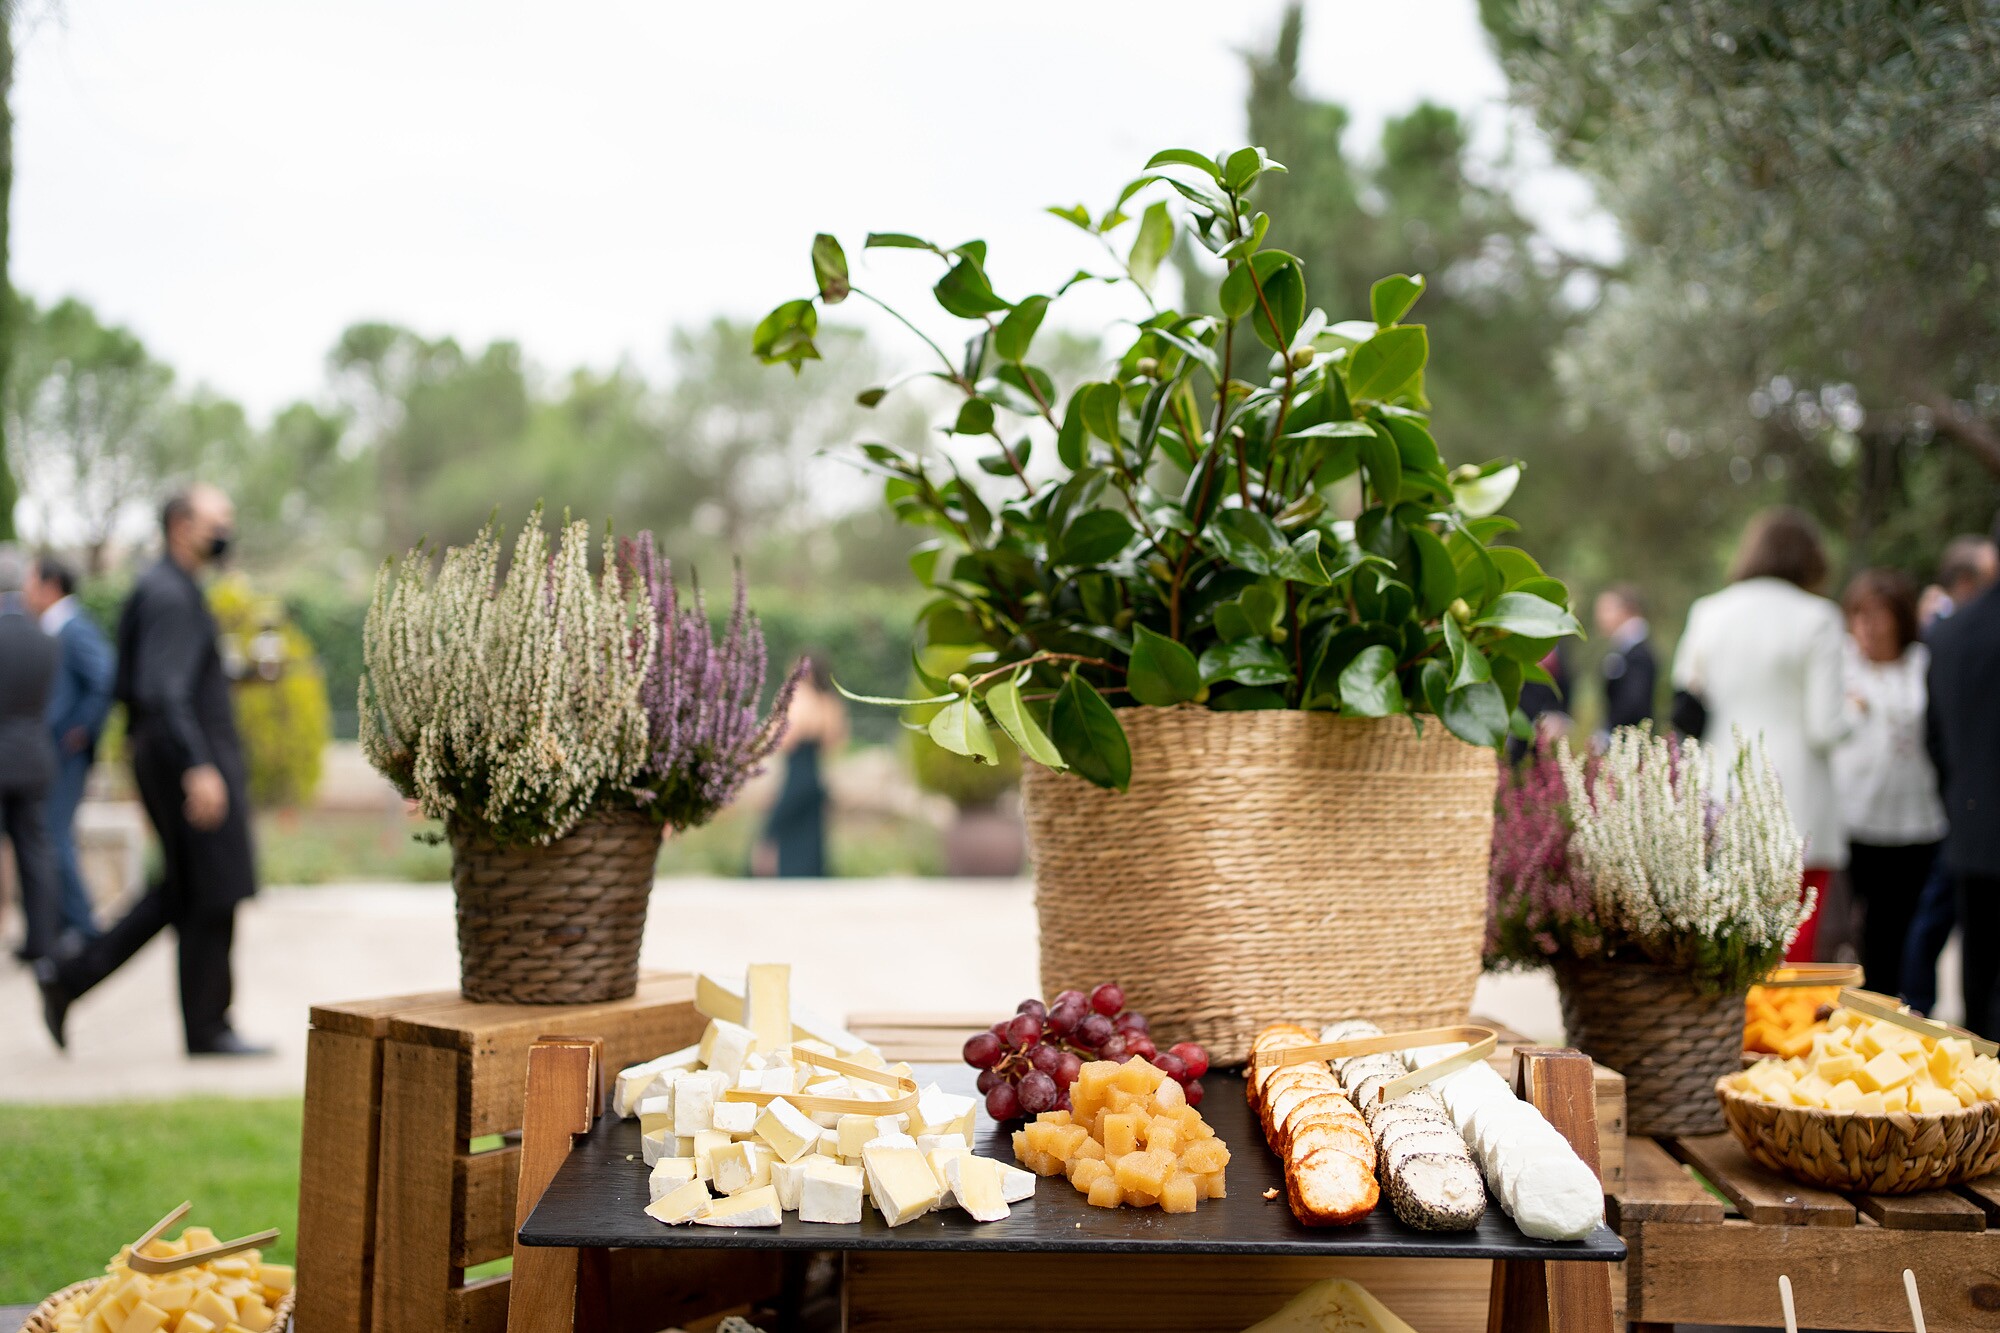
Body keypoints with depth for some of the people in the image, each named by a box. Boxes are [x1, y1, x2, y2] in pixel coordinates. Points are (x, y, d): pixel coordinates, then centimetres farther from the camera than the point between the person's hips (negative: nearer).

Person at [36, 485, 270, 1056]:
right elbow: (165, 691, -24)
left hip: (165, 755, 10)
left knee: (182, 893, 14)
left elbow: (130, 688, 23)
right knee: (212, 894, -2)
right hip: (190, 755, -10)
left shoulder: (164, 588, 17)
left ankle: (69, 976, 14)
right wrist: (198, 768, -29)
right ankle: (208, 1029, 6)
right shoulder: (170, 593, -14)